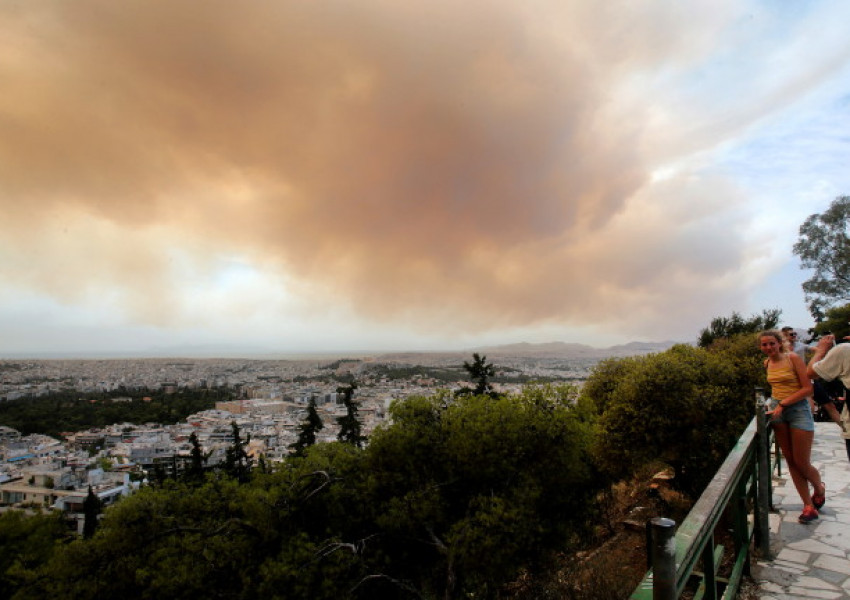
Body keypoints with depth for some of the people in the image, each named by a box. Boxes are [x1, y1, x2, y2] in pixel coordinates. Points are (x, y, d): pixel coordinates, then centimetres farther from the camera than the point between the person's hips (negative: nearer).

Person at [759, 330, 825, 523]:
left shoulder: (793, 358, -11)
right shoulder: (767, 363, 7)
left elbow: (808, 388, -14)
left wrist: (783, 404, -19)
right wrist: (774, 399, 6)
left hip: (798, 409, -5)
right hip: (779, 411, 5)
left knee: (801, 463, -2)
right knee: (791, 461, 5)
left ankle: (820, 489, 31)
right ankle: (809, 506, 14)